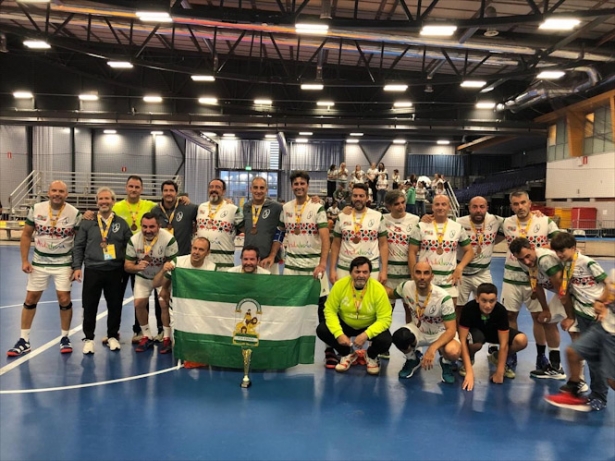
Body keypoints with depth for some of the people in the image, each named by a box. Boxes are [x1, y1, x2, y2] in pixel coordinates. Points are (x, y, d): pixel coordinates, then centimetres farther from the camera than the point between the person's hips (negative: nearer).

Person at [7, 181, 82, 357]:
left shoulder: (74, 213, -10)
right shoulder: (36, 209, -5)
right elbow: (26, 235, 4)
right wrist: (24, 261, -2)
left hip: (63, 263, -2)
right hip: (39, 262, 2)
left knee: (64, 300, -3)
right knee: (30, 299, 6)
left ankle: (65, 338, 15)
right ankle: (23, 341, 17)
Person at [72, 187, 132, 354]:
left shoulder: (121, 223, 6)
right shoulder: (87, 223, 5)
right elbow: (79, 246, 4)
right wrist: (77, 267, -4)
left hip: (115, 271, 1)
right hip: (92, 270, 0)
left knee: (115, 306, 8)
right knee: (90, 306, 5)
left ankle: (112, 336, 25)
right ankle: (88, 338, 20)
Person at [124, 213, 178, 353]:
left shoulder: (168, 239, -27)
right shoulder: (134, 240, -18)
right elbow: (127, 265, -13)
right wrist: (137, 267, -36)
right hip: (143, 276, 3)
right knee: (138, 304, -8)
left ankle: (167, 338, 3)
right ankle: (147, 337, 11)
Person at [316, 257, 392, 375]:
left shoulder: (378, 289, -26)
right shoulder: (340, 285, -22)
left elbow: (385, 319, -24)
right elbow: (330, 310, -16)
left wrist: (366, 334, -38)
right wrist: (339, 334, -29)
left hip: (370, 327, -2)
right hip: (345, 324, 2)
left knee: (385, 341, -30)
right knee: (322, 330, -22)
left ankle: (371, 356, 10)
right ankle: (348, 354, 8)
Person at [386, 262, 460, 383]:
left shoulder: (443, 297, -29)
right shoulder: (406, 287, -18)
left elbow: (451, 330, -29)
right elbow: (391, 293, 7)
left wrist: (432, 348, -43)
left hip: (440, 333, -3)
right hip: (418, 329, 3)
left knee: (453, 352, -36)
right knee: (399, 338, -31)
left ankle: (446, 363, 5)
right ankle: (412, 359, 6)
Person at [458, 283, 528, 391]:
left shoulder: (501, 310, -30)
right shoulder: (469, 308, -34)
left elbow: (504, 343, -26)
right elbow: (463, 340, -32)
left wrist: (499, 373, -26)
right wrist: (469, 372, -38)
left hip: (494, 332, 2)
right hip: (475, 331, -2)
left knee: (522, 340, -26)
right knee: (476, 340, -40)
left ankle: (497, 358, 5)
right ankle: (469, 359, -3)